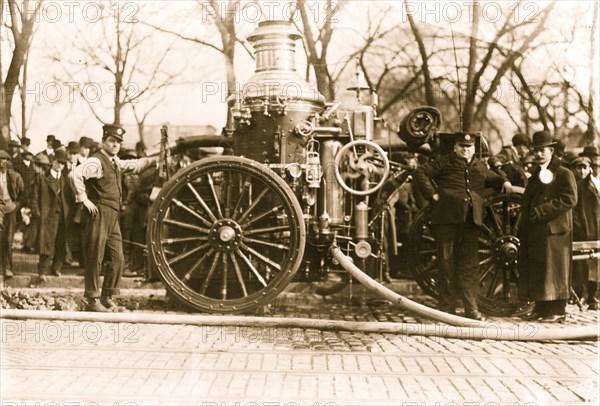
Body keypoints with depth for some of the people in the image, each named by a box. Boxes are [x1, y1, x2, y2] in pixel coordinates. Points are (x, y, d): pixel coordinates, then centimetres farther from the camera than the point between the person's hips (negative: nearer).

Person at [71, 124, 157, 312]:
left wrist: (153, 159, 30)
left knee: (117, 259, 9)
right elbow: (76, 174, -25)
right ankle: (92, 300, 4)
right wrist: (84, 199, -21)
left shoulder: (115, 162, 17)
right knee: (95, 259, -3)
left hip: (113, 216, 9)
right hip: (99, 214, -9)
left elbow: (133, 165, 35)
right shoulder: (96, 161, -11)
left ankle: (107, 297, 19)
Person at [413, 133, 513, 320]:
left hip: (471, 221, 4)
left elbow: (491, 178, 35)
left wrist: (504, 182, 13)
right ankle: (447, 308, 11)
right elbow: (421, 173, -3)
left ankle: (471, 308, 8)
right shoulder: (445, 163, 2)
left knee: (470, 266, 3)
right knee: (447, 264, 2)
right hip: (447, 220, -4)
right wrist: (432, 194, -9)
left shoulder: (480, 166, 17)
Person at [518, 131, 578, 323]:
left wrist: (542, 211, -17)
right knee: (535, 270, 7)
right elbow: (527, 202, 20)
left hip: (554, 229, -7)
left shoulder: (564, 174, -3)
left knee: (553, 269, -6)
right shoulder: (534, 176, 20)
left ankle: (557, 311, 0)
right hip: (534, 231, 7)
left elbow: (570, 199, -15)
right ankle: (541, 308, 15)